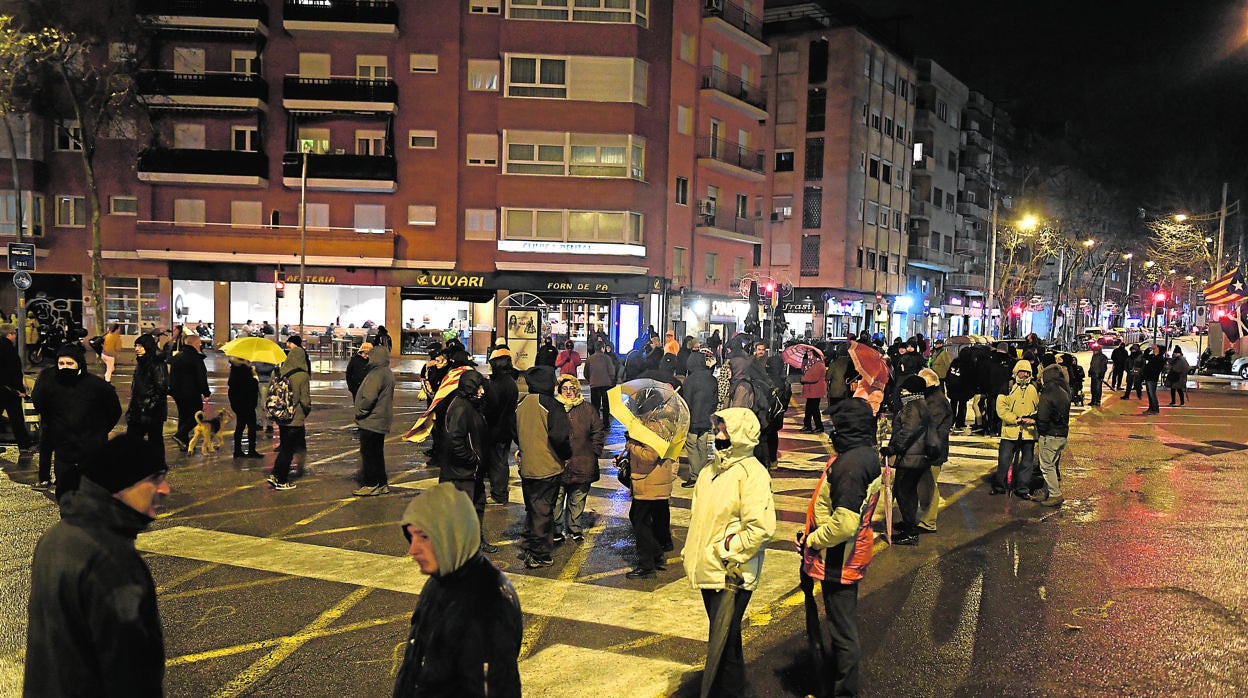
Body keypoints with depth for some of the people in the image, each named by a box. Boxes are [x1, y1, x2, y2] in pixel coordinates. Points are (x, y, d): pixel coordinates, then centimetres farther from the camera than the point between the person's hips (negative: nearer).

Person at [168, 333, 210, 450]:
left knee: (183, 417, 14)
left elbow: (171, 377, 17)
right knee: (196, 416, 4)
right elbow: (201, 378, -14)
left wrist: (173, 393, 24)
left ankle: (184, 443, 16)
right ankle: (180, 435, -13)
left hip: (178, 393, 7)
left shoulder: (176, 357, 10)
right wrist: (206, 393, -6)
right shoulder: (196, 358, -12)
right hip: (192, 394, -7)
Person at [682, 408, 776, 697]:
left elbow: (761, 528, -25)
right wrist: (693, 553, 15)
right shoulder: (714, 467, 10)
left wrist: (729, 552, -19)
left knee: (724, 643, -2)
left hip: (730, 575, -8)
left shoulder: (752, 473, -17)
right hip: (709, 570, 9)